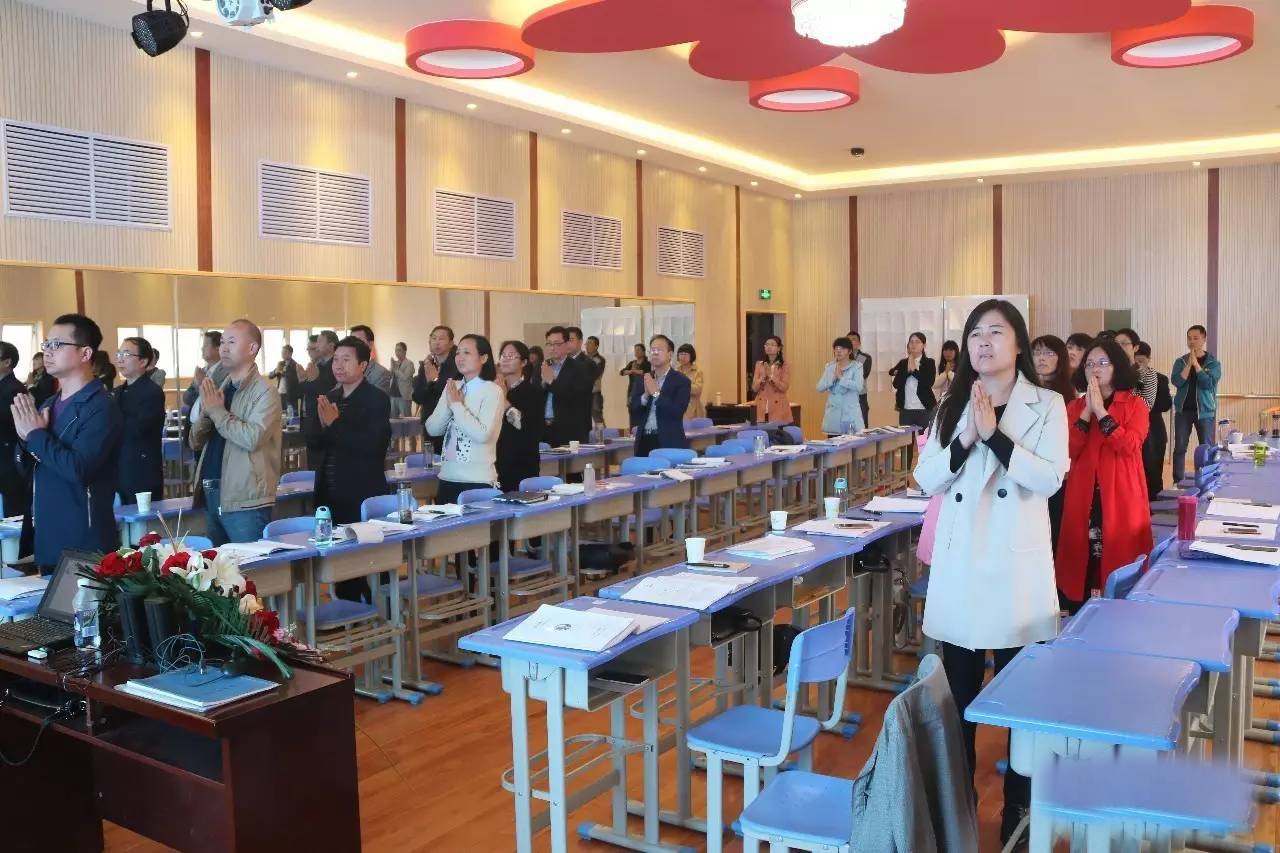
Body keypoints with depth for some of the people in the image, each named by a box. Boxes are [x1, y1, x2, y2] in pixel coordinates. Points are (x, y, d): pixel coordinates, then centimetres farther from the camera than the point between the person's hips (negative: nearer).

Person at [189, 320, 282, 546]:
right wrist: (206, 412, -6)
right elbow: (195, 442, 14)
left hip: (245, 501, -8)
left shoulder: (264, 391, -9)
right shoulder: (221, 389, 14)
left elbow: (252, 438, -24)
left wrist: (217, 411, -13)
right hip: (212, 495, 8)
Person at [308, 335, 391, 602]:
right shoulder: (329, 398, 12)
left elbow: (372, 445, -20)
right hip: (331, 495, 7)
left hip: (363, 497, -7)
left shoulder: (377, 399, -8)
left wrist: (335, 423, -21)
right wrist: (323, 424, -12)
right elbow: (314, 441, 8)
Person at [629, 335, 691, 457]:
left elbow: (677, 412, -14)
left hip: (669, 442, -4)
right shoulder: (645, 379, 14)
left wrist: (656, 392, -14)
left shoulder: (681, 380, -2)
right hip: (644, 442, 4)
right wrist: (646, 395, -9)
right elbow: (634, 413, 9)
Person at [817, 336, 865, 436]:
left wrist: (841, 377, -13)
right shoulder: (829, 367, 11)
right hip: (833, 413, 4)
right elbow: (820, 387, 2)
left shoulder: (856, 367, -1)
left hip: (850, 413, -4)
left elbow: (858, 386, -17)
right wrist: (833, 377, -10)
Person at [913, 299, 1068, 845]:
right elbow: (926, 479, 2)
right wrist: (966, 439, -13)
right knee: (958, 694, 12)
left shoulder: (1047, 405, -1)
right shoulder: (953, 406, 9)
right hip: (959, 564, 3)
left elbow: (1050, 478, -14)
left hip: (1015, 565, -3)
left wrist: (994, 434, -20)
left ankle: (1018, 809, 21)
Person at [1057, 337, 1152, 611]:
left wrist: (1100, 410, -15)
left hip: (1121, 496, -2)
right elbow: (1069, 451, -3)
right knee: (1080, 564, 3)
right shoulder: (1075, 406, 11)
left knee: (1121, 561, 0)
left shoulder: (1135, 405, 3)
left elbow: (1130, 445, -15)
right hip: (1083, 496, 2)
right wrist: (1086, 410, -9)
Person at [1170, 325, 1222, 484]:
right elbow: (1176, 381, -9)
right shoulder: (1181, 361, 6)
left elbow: (1208, 383, -14)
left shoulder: (1213, 363, 1)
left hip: (1205, 411, -1)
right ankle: (1178, 482, 5)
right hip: (1183, 410, 1)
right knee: (1180, 447, 0)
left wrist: (1196, 363, -13)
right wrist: (1189, 363, -14)